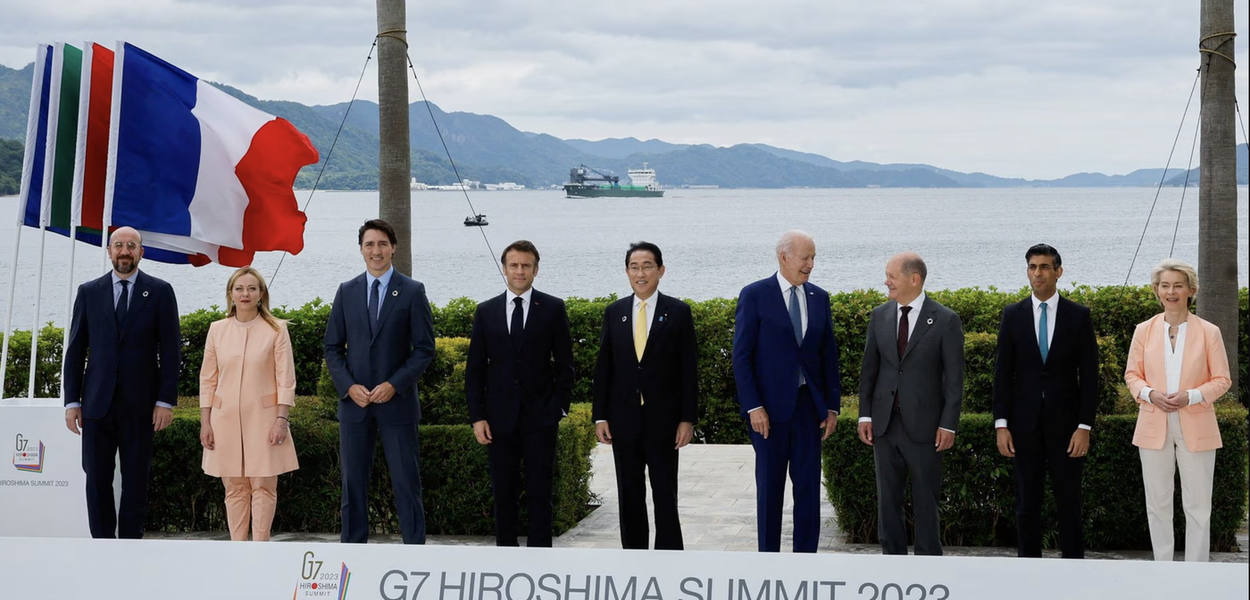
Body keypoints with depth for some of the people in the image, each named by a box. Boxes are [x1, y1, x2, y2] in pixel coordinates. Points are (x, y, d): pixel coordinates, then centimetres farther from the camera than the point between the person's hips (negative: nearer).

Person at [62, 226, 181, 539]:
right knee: (97, 479, 2)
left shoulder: (160, 292, 4)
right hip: (97, 403, 1)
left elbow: (170, 350, 1)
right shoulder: (89, 292, 9)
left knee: (136, 479, 4)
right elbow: (75, 350, 8)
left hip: (140, 404, -1)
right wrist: (71, 401, 2)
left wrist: (166, 401, -6)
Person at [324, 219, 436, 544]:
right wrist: (349, 386, -7)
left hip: (397, 401, -3)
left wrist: (394, 385, -13)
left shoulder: (412, 292, -1)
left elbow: (424, 348, -3)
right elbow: (333, 347, 8)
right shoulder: (346, 292, 7)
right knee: (354, 482, 7)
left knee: (406, 481, 1)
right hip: (354, 402, 3)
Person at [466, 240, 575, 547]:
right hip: (500, 417, 2)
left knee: (540, 493, 0)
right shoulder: (486, 311, 7)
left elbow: (564, 363, 4)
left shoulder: (553, 308, 2)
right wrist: (477, 416, 0)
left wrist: (560, 408, -4)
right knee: (504, 493, 6)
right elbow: (475, 369, 7)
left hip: (540, 418, -2)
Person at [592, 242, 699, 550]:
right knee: (630, 495, 8)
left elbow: (689, 370, -2)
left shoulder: (678, 312, -1)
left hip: (662, 419, -3)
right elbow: (603, 367, 7)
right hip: (624, 418, 3)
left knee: (665, 495, 0)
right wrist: (600, 416, 2)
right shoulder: (614, 312, 7)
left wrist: (687, 418, -7)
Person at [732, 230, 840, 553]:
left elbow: (828, 355, 11)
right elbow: (742, 356, -8)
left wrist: (832, 405, 6)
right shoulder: (755, 295, -6)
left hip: (808, 404, 4)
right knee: (770, 487, 5)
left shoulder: (819, 298, 8)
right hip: (770, 406, -4)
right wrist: (753, 407, -14)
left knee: (809, 486, 4)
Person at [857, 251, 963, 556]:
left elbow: (954, 377, -6)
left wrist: (949, 424, -10)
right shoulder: (879, 316, 6)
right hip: (885, 424, 4)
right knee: (887, 497, 9)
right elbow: (869, 368, 10)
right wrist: (865, 415, 4)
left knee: (926, 499, 4)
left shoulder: (945, 320, -6)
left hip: (923, 425, -4)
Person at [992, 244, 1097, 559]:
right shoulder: (1013, 315, 4)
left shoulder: (1078, 316, 1)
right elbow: (1003, 373, 4)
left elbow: (1089, 375, -1)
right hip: (1025, 423, 1)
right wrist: (1001, 425, -3)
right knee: (1027, 503, 6)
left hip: (1065, 423, -1)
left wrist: (1085, 426, -8)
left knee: (1069, 502, 3)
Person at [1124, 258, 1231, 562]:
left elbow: (1222, 379, -1)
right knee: (1157, 503, 8)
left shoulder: (1208, 332, -3)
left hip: (1196, 428, -2)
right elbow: (1132, 374, 8)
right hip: (1154, 426, 2)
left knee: (1197, 505, 2)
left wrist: (1191, 396, -18)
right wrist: (1150, 394, -13)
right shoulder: (1144, 331, 3)